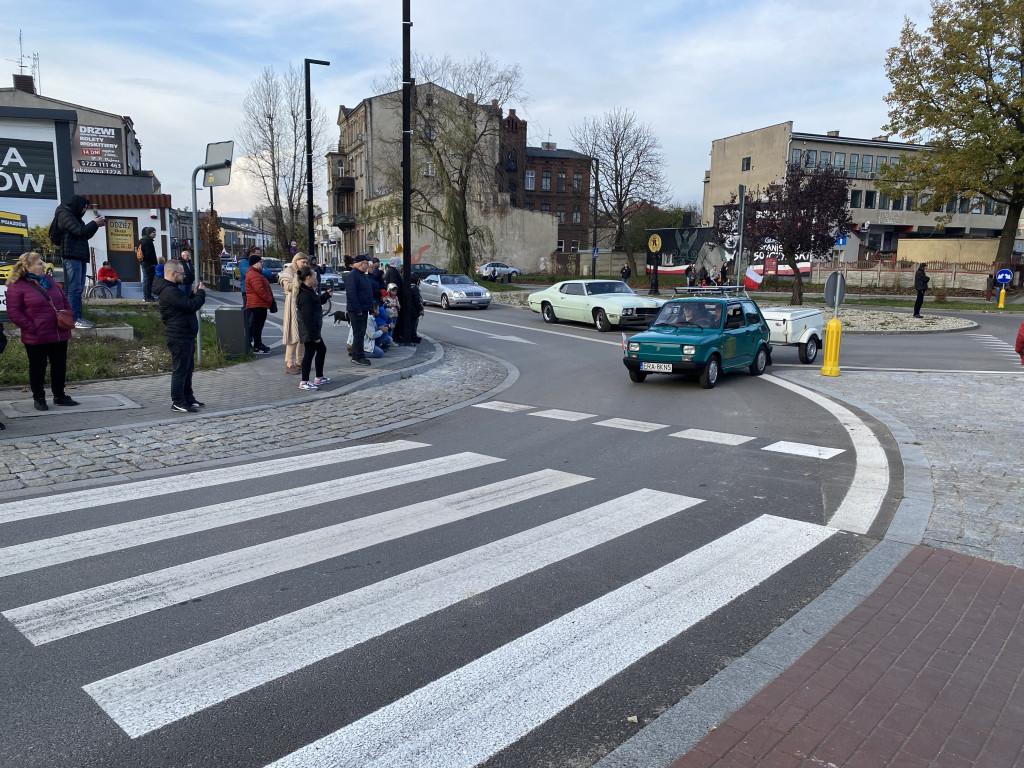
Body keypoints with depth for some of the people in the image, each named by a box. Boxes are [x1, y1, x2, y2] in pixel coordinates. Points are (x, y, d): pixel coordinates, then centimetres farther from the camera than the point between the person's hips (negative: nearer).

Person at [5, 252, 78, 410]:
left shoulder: (50, 281, 11)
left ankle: (59, 396, 26)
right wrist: (32, 327, -17)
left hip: (60, 335, 6)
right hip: (36, 338, -6)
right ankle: (39, 399, 19)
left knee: (60, 366, 13)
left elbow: (65, 300, 20)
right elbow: (13, 312, -12)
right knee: (38, 368, 6)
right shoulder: (17, 287, -8)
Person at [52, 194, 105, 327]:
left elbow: (86, 235, 25)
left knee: (79, 288, 10)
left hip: (80, 256, 10)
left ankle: (78, 317, 13)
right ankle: (74, 319, -13)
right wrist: (94, 223, -5)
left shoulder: (75, 216, 23)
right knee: (75, 288, -12)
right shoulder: (65, 214, -6)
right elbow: (79, 231, -17)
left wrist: (96, 224, 12)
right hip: (72, 256, -10)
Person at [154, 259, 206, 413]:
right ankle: (177, 403, 2)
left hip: (185, 336, 11)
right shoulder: (169, 292, -20)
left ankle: (188, 398, 28)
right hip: (179, 338, -11)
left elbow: (185, 303, 22)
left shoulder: (171, 289, 15)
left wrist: (194, 294, 8)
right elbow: (191, 306, -24)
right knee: (180, 370, -5)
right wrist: (201, 292, -9)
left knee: (188, 369, 18)